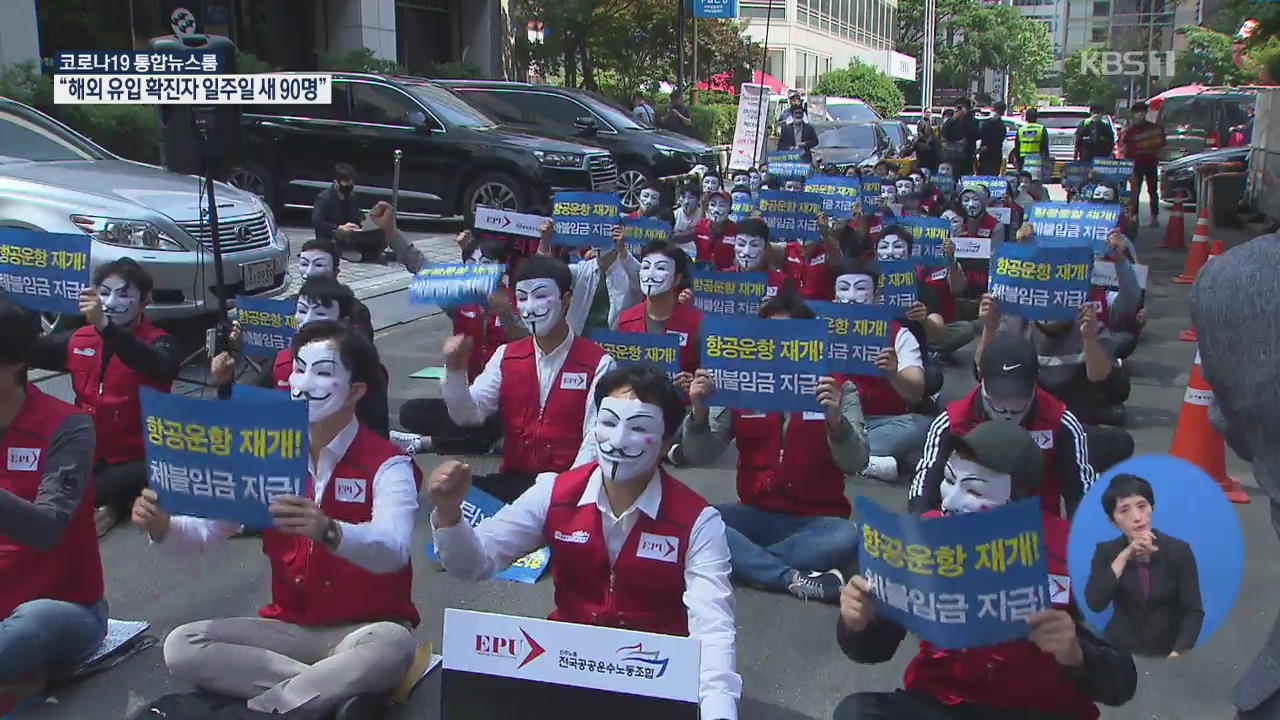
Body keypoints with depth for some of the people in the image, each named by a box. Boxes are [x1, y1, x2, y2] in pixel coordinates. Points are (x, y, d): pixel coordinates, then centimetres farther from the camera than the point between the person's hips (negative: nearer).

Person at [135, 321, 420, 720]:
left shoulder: (387, 464, -14)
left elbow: (393, 550, -32)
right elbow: (204, 531, -1)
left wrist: (328, 532, -53)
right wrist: (163, 526, -25)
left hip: (362, 630, -5)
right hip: (290, 627, 5)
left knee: (391, 645, -38)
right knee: (181, 647, -17)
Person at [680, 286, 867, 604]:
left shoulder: (837, 388, -2)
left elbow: (855, 464, -13)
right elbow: (699, 458, -3)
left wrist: (835, 420, -32)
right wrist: (699, 412, -22)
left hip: (816, 521, -1)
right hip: (755, 515, 1)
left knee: (847, 537, -34)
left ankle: (745, 561, -20)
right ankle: (796, 579, -27)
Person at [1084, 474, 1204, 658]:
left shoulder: (1179, 550, -2)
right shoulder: (1106, 552, -2)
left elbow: (1193, 611, -6)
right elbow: (1095, 604, -16)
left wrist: (1178, 653, -21)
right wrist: (1124, 556, -19)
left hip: (1168, 652, 1)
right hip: (1121, 650, 0)